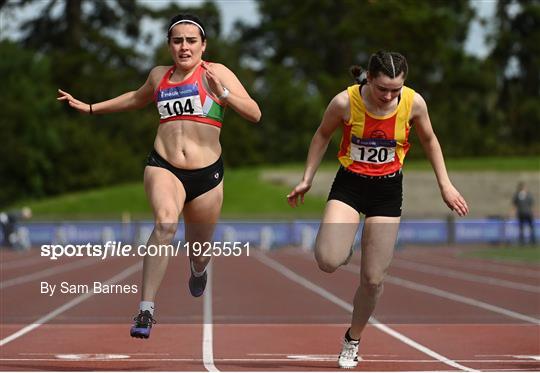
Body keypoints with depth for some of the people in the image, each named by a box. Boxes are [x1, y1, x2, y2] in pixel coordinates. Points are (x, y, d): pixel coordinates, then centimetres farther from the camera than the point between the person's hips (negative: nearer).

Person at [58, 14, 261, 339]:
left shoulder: (216, 73, -1)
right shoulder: (159, 76, 12)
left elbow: (255, 114, -8)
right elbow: (137, 98, 36)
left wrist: (223, 93, -23)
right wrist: (90, 108, 38)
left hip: (206, 175, -1)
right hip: (163, 167, 1)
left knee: (199, 253, 14)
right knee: (166, 224, -31)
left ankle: (198, 270, 55)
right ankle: (146, 310, -36)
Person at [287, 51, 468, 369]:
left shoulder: (414, 103, -16)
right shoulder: (345, 102, -20)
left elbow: (429, 140, 4)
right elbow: (323, 135, 1)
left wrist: (446, 185, 4)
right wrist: (307, 180, 3)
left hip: (388, 189, 1)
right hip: (350, 183, -1)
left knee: (373, 279, 3)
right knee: (328, 262, -23)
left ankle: (353, 340, 28)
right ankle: (344, 245, 14)